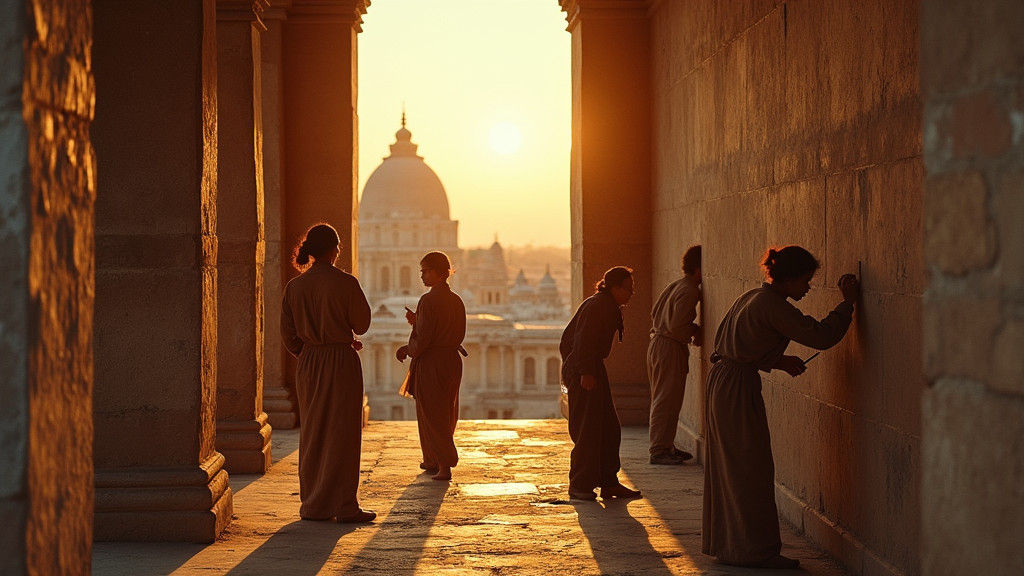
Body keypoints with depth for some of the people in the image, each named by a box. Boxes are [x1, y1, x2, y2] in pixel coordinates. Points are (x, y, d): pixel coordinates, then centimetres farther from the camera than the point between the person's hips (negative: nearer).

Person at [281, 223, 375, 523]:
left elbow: (289, 334, 5)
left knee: (311, 434, 12)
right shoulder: (346, 283, -12)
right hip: (341, 363, -5)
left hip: (308, 364, 5)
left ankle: (312, 505, 16)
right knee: (342, 434, 1)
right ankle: (344, 506, 3)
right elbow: (361, 324, -3)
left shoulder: (295, 286, 2)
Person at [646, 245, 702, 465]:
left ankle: (666, 446, 24)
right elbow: (676, 325, -25)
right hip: (670, 347, -10)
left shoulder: (675, 286, 13)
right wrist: (696, 332, -6)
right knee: (667, 401, -6)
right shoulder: (689, 292, -17)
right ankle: (659, 451, -4)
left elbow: (654, 313, 19)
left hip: (657, 343, 10)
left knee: (662, 399, 16)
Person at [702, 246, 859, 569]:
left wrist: (777, 361, 15)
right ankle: (756, 549, 4)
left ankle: (724, 542, 24)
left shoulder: (752, 297, 13)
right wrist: (848, 302, -9)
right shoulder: (773, 306, -16)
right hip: (738, 388, -10)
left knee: (728, 468, 16)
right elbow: (821, 336, -19)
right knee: (751, 470, -2)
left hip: (722, 381, 10)